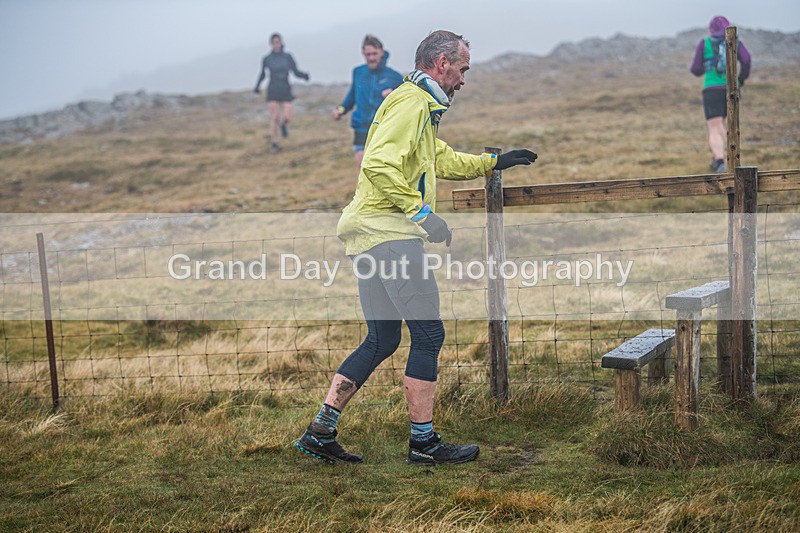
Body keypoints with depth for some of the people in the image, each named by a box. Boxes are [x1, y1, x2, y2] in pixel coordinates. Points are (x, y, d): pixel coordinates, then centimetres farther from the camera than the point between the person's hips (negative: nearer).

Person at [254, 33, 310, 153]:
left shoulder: (288, 57, 1)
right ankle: (275, 143, 5)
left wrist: (304, 75, -20)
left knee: (287, 118, -8)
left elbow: (296, 72, 0)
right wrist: (257, 87, 5)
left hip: (286, 91, 1)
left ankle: (283, 124, 31)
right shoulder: (266, 59, 1)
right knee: (275, 117, -9)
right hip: (272, 91, -1)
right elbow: (262, 74, 16)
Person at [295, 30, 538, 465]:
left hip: (374, 236, 11)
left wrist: (495, 162, 37)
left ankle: (319, 433, 12)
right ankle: (423, 442, 2)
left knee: (381, 340, 12)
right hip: (389, 233, -11)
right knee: (429, 334, -5)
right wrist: (421, 212, -22)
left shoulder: (418, 106, 26)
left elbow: (443, 160, 38)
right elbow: (379, 163, -23)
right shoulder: (413, 102, -9)